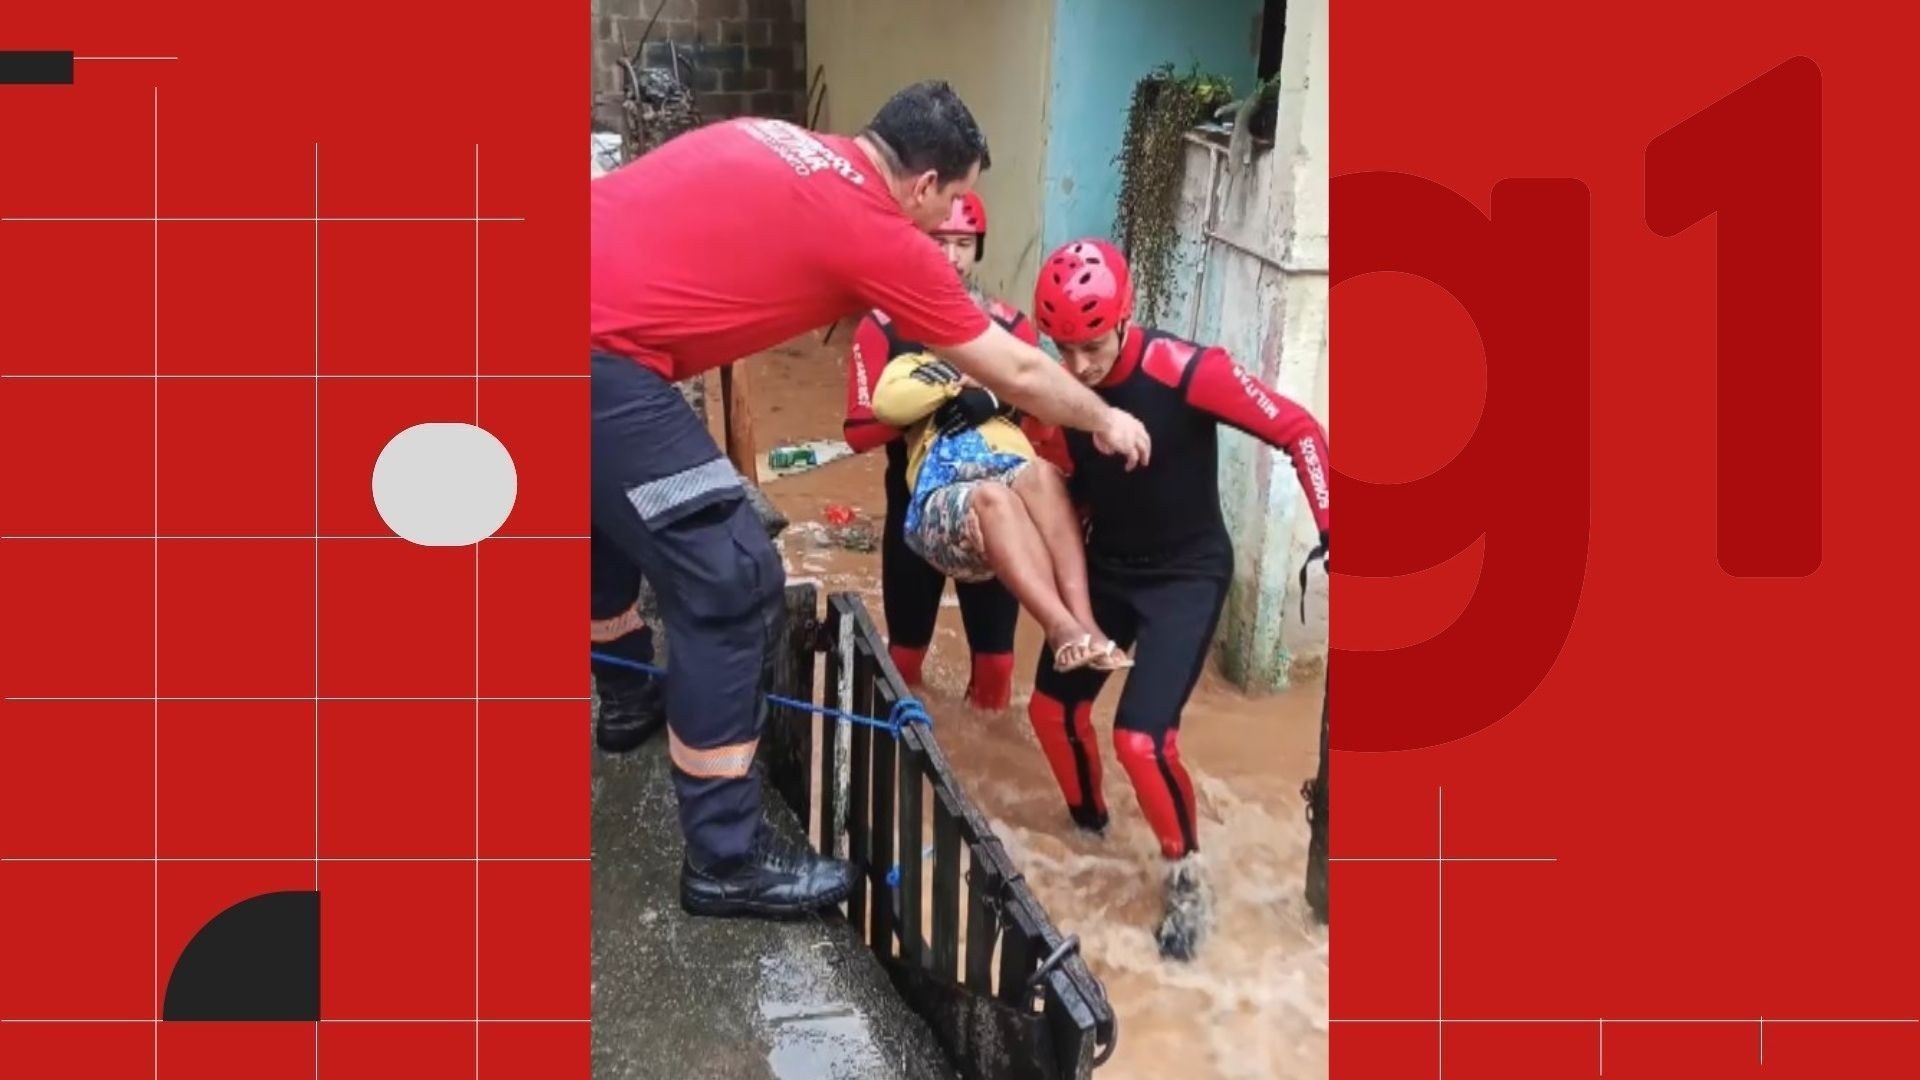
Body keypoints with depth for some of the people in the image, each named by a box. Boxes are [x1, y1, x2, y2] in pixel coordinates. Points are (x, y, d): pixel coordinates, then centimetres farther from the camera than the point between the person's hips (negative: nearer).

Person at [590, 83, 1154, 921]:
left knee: (620, 511, 32)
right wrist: (1105, 421, 25)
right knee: (730, 584, -3)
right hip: (603, 351, -10)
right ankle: (725, 860, 6)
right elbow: (1014, 373, 6)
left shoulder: (778, 141, 16)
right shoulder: (876, 230, -4)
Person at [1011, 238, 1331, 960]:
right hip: (1106, 568, 6)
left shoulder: (1187, 371, -25)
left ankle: (1186, 877, 10)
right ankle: (1087, 823, 37)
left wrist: (1331, 529, -29)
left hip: (1187, 575, -6)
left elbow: (1299, 431, -21)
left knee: (1141, 737, -16)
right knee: (1052, 707, 9)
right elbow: (1063, 491, 5)